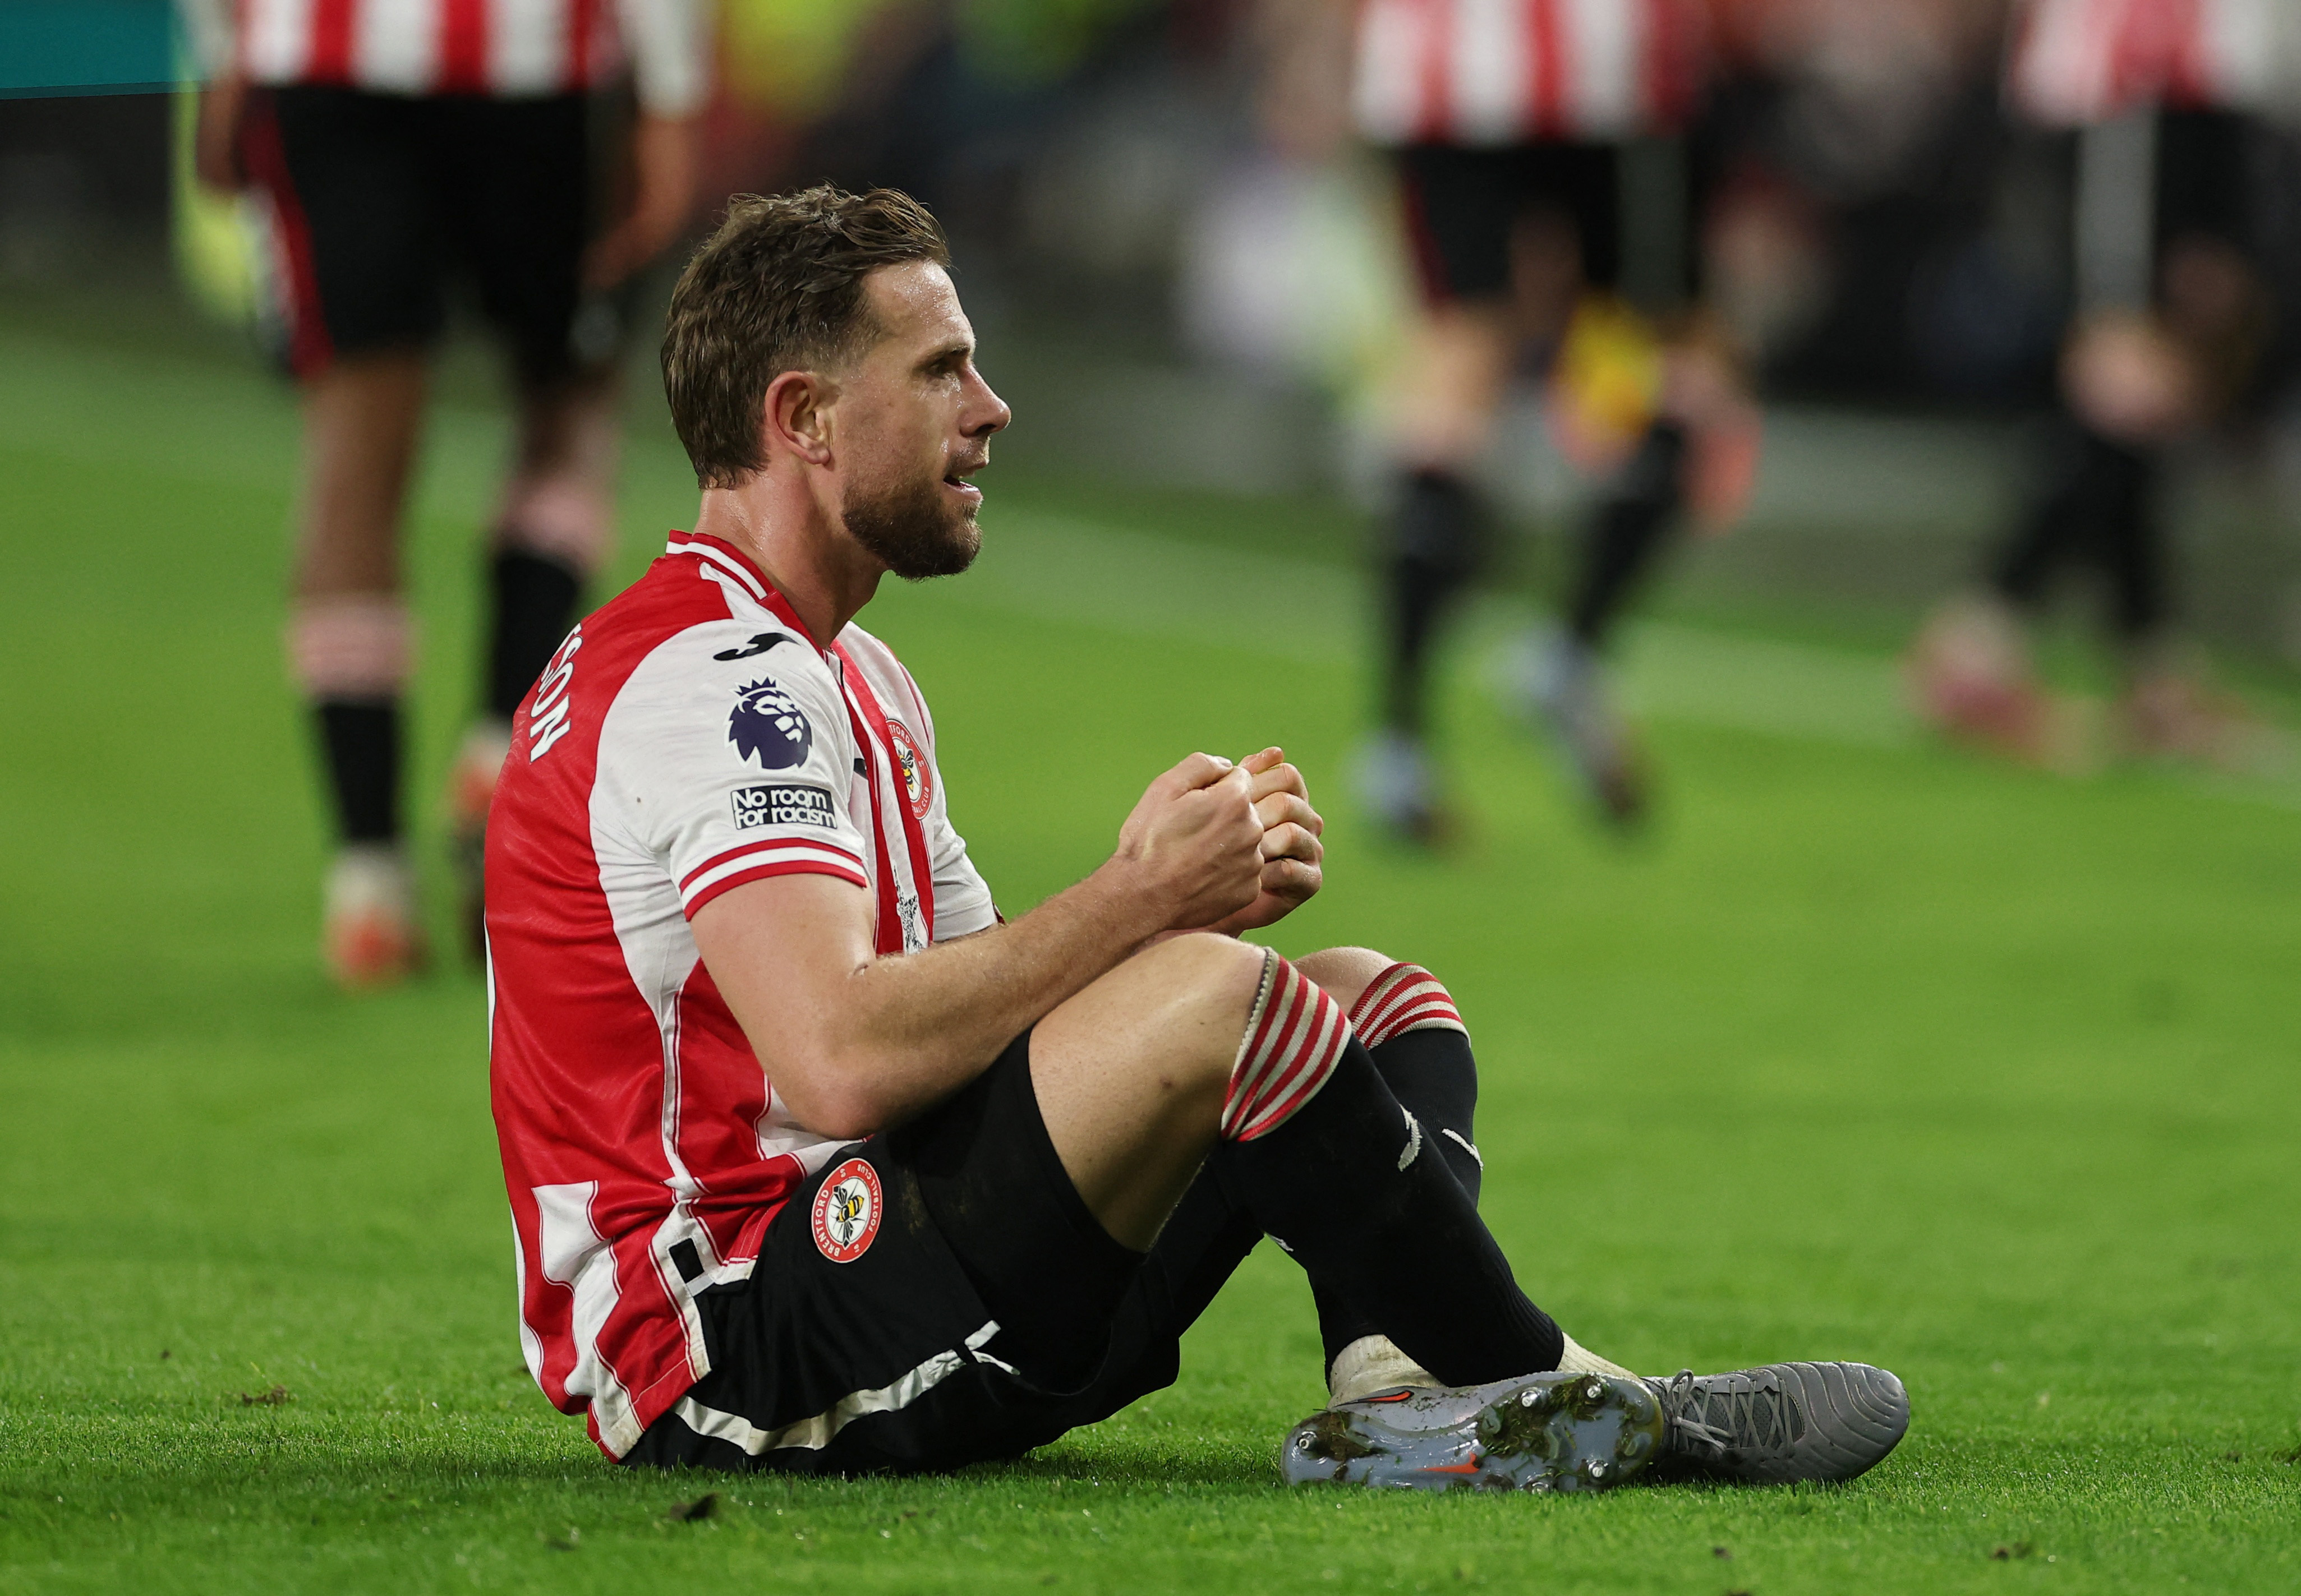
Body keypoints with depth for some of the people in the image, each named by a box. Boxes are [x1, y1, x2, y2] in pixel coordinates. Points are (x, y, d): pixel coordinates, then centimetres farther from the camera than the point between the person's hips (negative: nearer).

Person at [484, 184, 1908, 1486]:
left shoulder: (853, 681, 22)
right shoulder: (712, 674, -14)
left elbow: (977, 1013, 18)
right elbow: (840, 1056, -27)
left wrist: (1181, 895, -2)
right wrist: (1144, 902, -15)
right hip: (735, 1361, -11)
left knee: (1383, 1002, 11)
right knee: (1215, 995, -28)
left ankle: (1392, 1378, -21)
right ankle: (1546, 1384, -13)